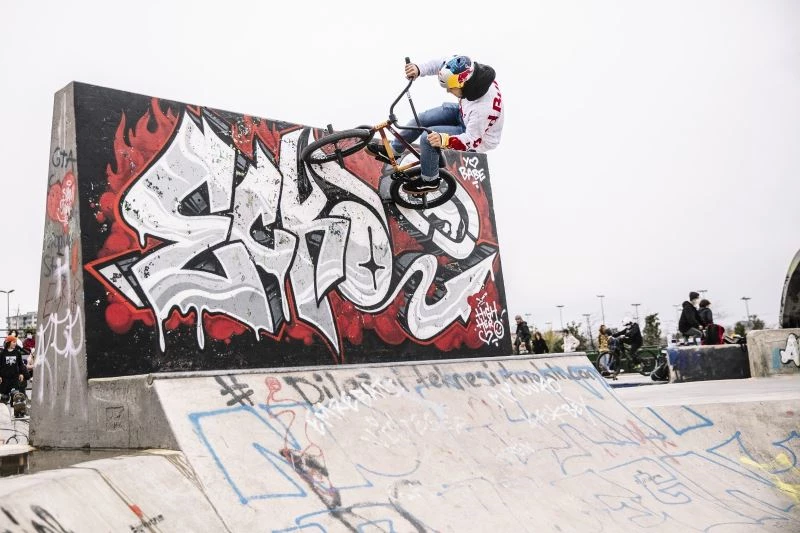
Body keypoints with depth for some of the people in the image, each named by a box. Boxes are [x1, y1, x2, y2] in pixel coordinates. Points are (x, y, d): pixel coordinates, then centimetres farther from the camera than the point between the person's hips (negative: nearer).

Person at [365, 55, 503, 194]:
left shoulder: (484, 109, -42)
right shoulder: (471, 73, -24)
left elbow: (472, 140, -32)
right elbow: (441, 63, -12)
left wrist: (444, 140, -47)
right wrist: (419, 68, -28)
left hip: (479, 136, -8)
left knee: (428, 138, -19)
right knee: (422, 119, 1)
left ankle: (430, 181, 6)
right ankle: (392, 150, 23)